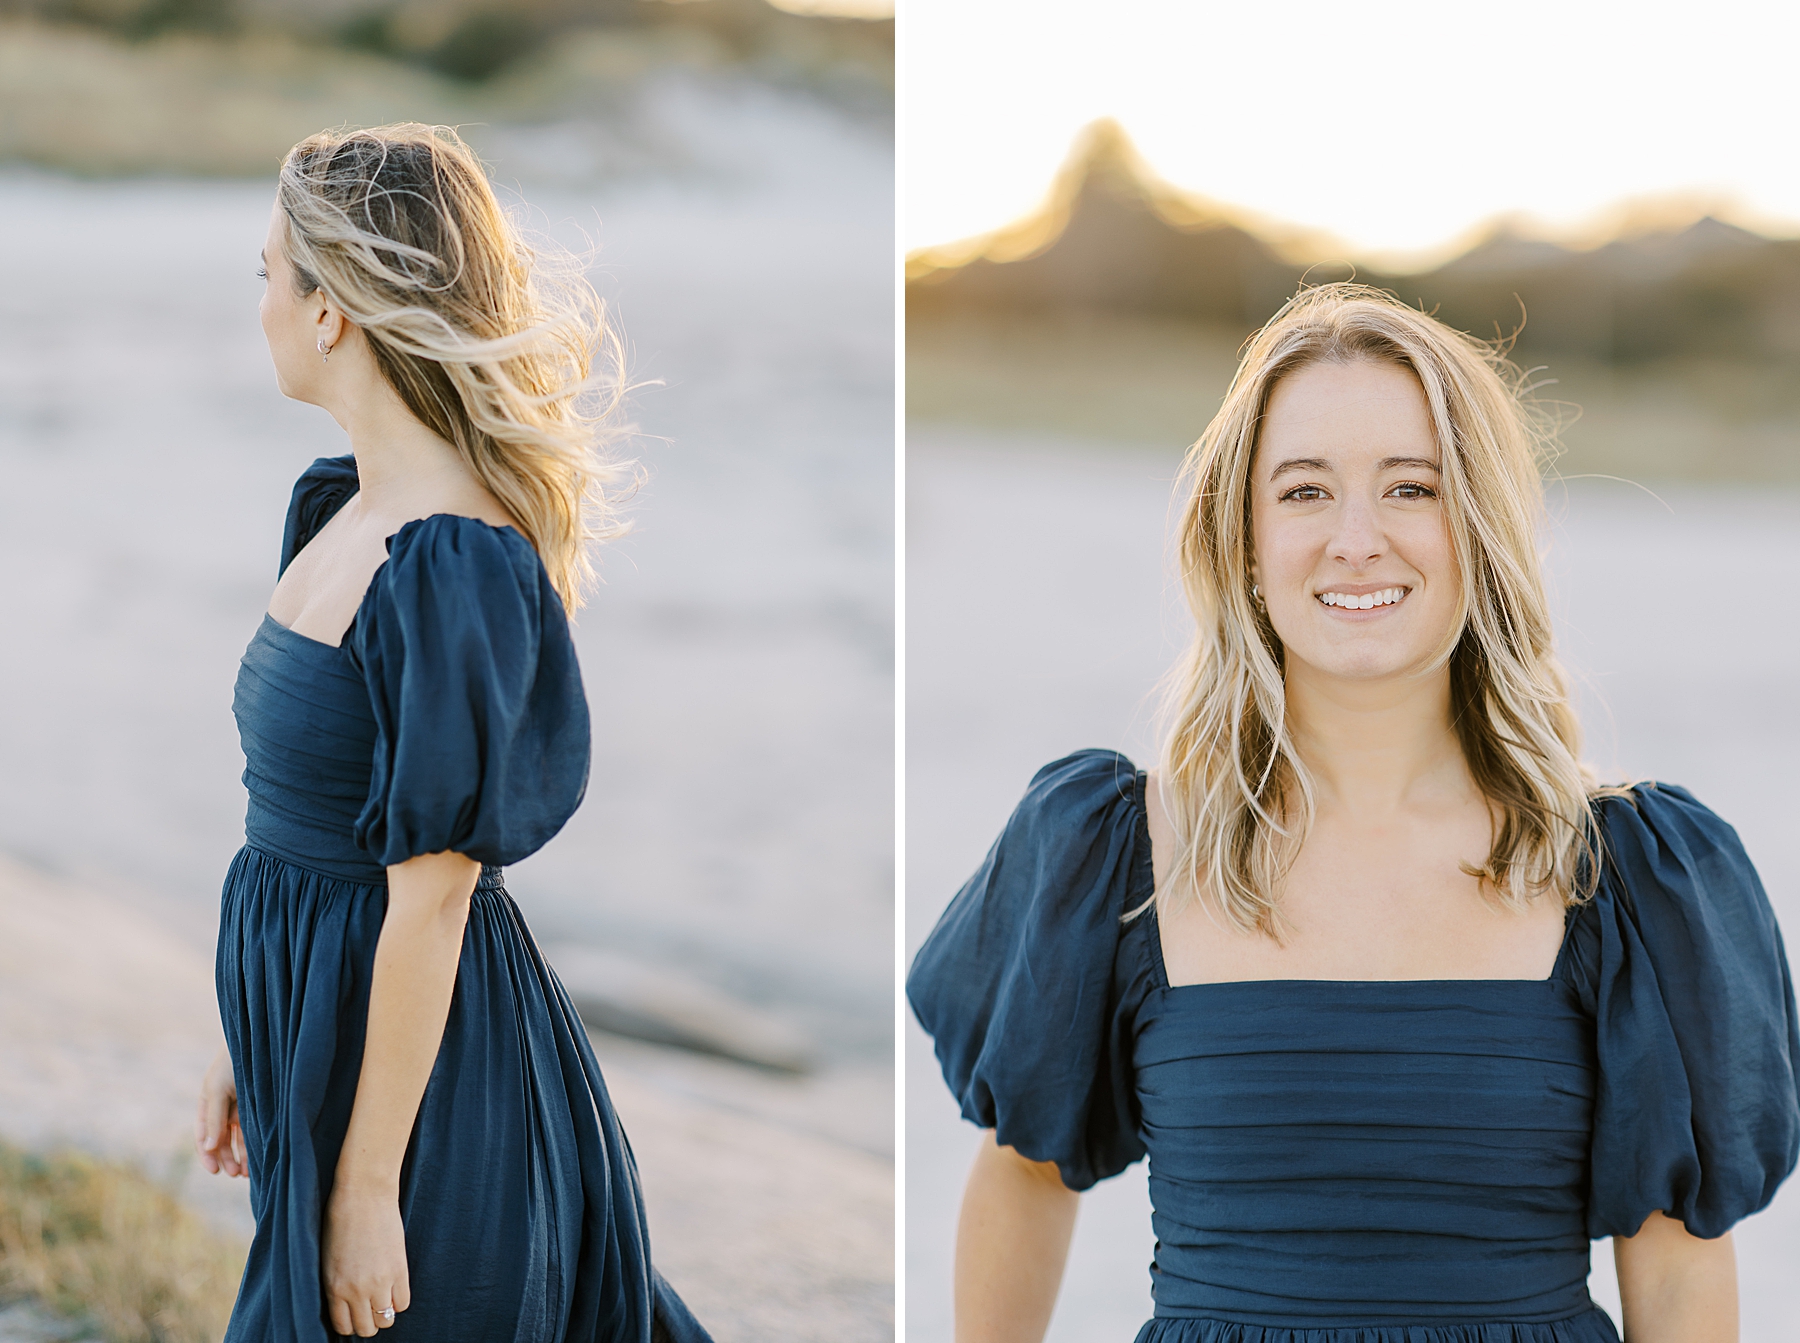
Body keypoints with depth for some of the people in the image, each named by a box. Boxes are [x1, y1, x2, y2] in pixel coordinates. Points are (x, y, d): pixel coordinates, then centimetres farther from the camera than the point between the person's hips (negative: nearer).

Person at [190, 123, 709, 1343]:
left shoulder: (451, 568, -23)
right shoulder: (331, 510, 6)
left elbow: (429, 897, -22)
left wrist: (368, 1187, -18)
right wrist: (248, 1049, 17)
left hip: (421, 1060, -9)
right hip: (313, 1020, 9)